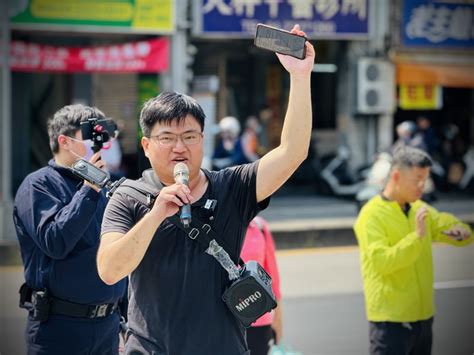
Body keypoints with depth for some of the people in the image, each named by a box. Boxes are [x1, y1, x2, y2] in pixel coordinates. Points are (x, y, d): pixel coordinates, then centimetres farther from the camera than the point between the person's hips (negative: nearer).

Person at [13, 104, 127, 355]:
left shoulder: (101, 188, 13)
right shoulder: (38, 185, -8)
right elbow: (55, 242, -23)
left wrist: (122, 319, 16)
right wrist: (88, 190, -20)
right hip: (60, 325, -6)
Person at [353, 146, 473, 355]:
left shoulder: (420, 209, 10)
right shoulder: (372, 215, -12)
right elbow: (381, 260, -23)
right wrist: (417, 236, -29)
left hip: (423, 315, 8)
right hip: (390, 320, -8)